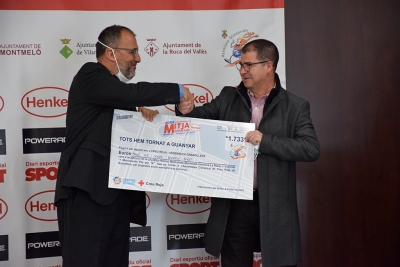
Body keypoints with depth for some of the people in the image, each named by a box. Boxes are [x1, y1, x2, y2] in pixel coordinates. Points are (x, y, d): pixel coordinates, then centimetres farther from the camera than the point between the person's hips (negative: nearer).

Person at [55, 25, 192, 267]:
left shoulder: (115, 87, 20)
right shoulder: (90, 75, -7)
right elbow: (133, 93, -24)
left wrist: (141, 115, 1)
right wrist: (178, 91, -11)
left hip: (115, 194, 9)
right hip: (87, 192, -9)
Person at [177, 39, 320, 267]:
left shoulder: (295, 106, -4)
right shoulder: (228, 98, 5)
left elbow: (312, 149, -12)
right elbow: (202, 116, 13)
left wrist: (266, 140, -21)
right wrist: (187, 110, -11)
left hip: (275, 207, -2)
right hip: (234, 204, 3)